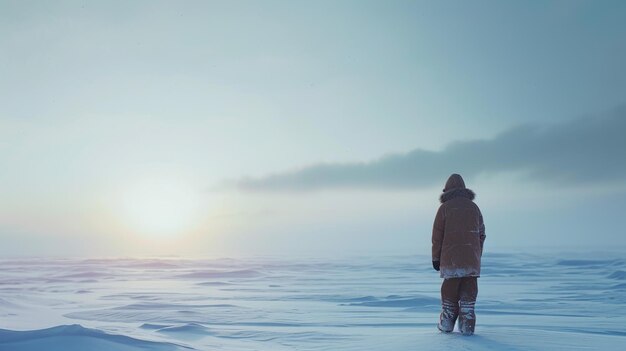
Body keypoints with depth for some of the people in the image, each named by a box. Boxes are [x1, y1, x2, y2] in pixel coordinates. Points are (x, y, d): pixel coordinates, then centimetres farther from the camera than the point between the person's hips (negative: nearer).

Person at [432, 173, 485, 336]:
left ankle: (447, 323, 15)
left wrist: (436, 257, 3)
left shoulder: (445, 207, -2)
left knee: (450, 290, 7)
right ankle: (467, 325, 2)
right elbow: (481, 234, 12)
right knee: (469, 290, 4)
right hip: (472, 258, 3)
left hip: (451, 258, -3)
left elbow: (437, 235, -3)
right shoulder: (474, 207, 10)